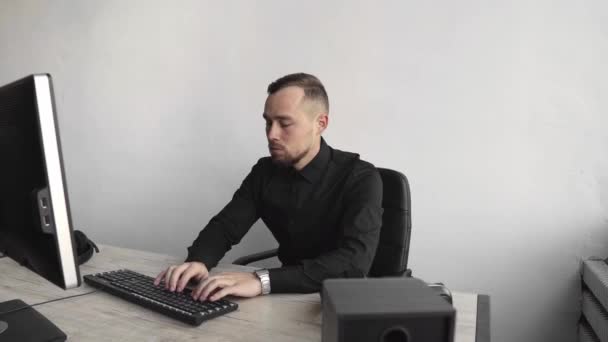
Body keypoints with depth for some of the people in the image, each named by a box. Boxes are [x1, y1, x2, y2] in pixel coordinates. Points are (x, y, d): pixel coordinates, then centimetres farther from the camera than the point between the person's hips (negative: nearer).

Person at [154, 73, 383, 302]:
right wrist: (197, 261, -24)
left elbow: (355, 262, -33)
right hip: (289, 294, 4)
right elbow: (224, 226, -1)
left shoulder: (360, 178, -20)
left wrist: (262, 280, -43)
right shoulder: (265, 171, -2)